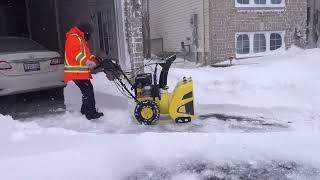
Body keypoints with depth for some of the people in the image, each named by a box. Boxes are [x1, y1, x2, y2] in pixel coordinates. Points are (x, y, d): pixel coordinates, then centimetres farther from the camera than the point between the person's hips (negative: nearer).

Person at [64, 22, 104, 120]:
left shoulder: (80, 39, 26)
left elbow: (85, 54, 29)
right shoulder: (74, 38, -8)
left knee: (88, 89, 15)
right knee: (88, 91, -14)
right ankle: (91, 113, -13)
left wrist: (94, 59, 12)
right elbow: (76, 52, -23)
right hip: (76, 71, -11)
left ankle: (85, 110, 28)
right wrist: (87, 62, -33)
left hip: (81, 71, 11)